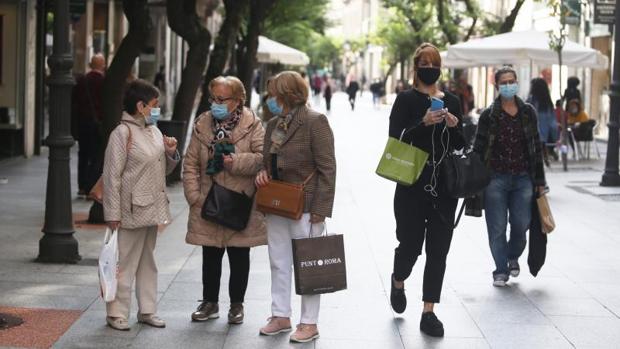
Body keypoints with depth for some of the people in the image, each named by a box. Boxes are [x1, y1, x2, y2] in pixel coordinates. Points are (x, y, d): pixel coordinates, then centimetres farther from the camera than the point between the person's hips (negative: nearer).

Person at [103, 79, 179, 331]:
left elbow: (164, 170, 21)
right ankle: (116, 314, 6)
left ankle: (147, 310, 23)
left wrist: (171, 153, -1)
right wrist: (113, 213, -17)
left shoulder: (154, 131, 11)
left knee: (147, 262, 15)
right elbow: (112, 176, -15)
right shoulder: (123, 133, -13)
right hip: (132, 210, -8)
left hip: (152, 208, 8)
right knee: (126, 262, -2)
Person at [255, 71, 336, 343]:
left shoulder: (314, 122, -13)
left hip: (305, 207, -8)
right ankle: (281, 316, 26)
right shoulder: (273, 125, 11)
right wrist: (263, 174, 2)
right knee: (279, 263, 14)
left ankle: (309, 323, 10)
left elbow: (327, 168, -15)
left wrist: (321, 209, -18)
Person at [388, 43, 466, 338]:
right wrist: (423, 124, -23)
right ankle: (398, 281, 37)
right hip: (412, 184, -3)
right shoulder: (406, 100, -2)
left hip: (445, 185, 3)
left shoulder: (451, 102, 9)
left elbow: (460, 145, 12)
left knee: (438, 250, 1)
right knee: (410, 244, 3)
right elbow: (395, 139, -11)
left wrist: (454, 127, -9)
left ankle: (429, 313, 7)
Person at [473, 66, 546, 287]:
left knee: (521, 223, 1)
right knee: (497, 228, 1)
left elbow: (536, 147, 10)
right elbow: (478, 148, 2)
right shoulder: (488, 115, 0)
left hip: (523, 178, 2)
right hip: (495, 178, -2)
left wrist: (539, 179, 9)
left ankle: (513, 257, 31)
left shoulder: (528, 112, 7)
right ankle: (501, 270, 14)